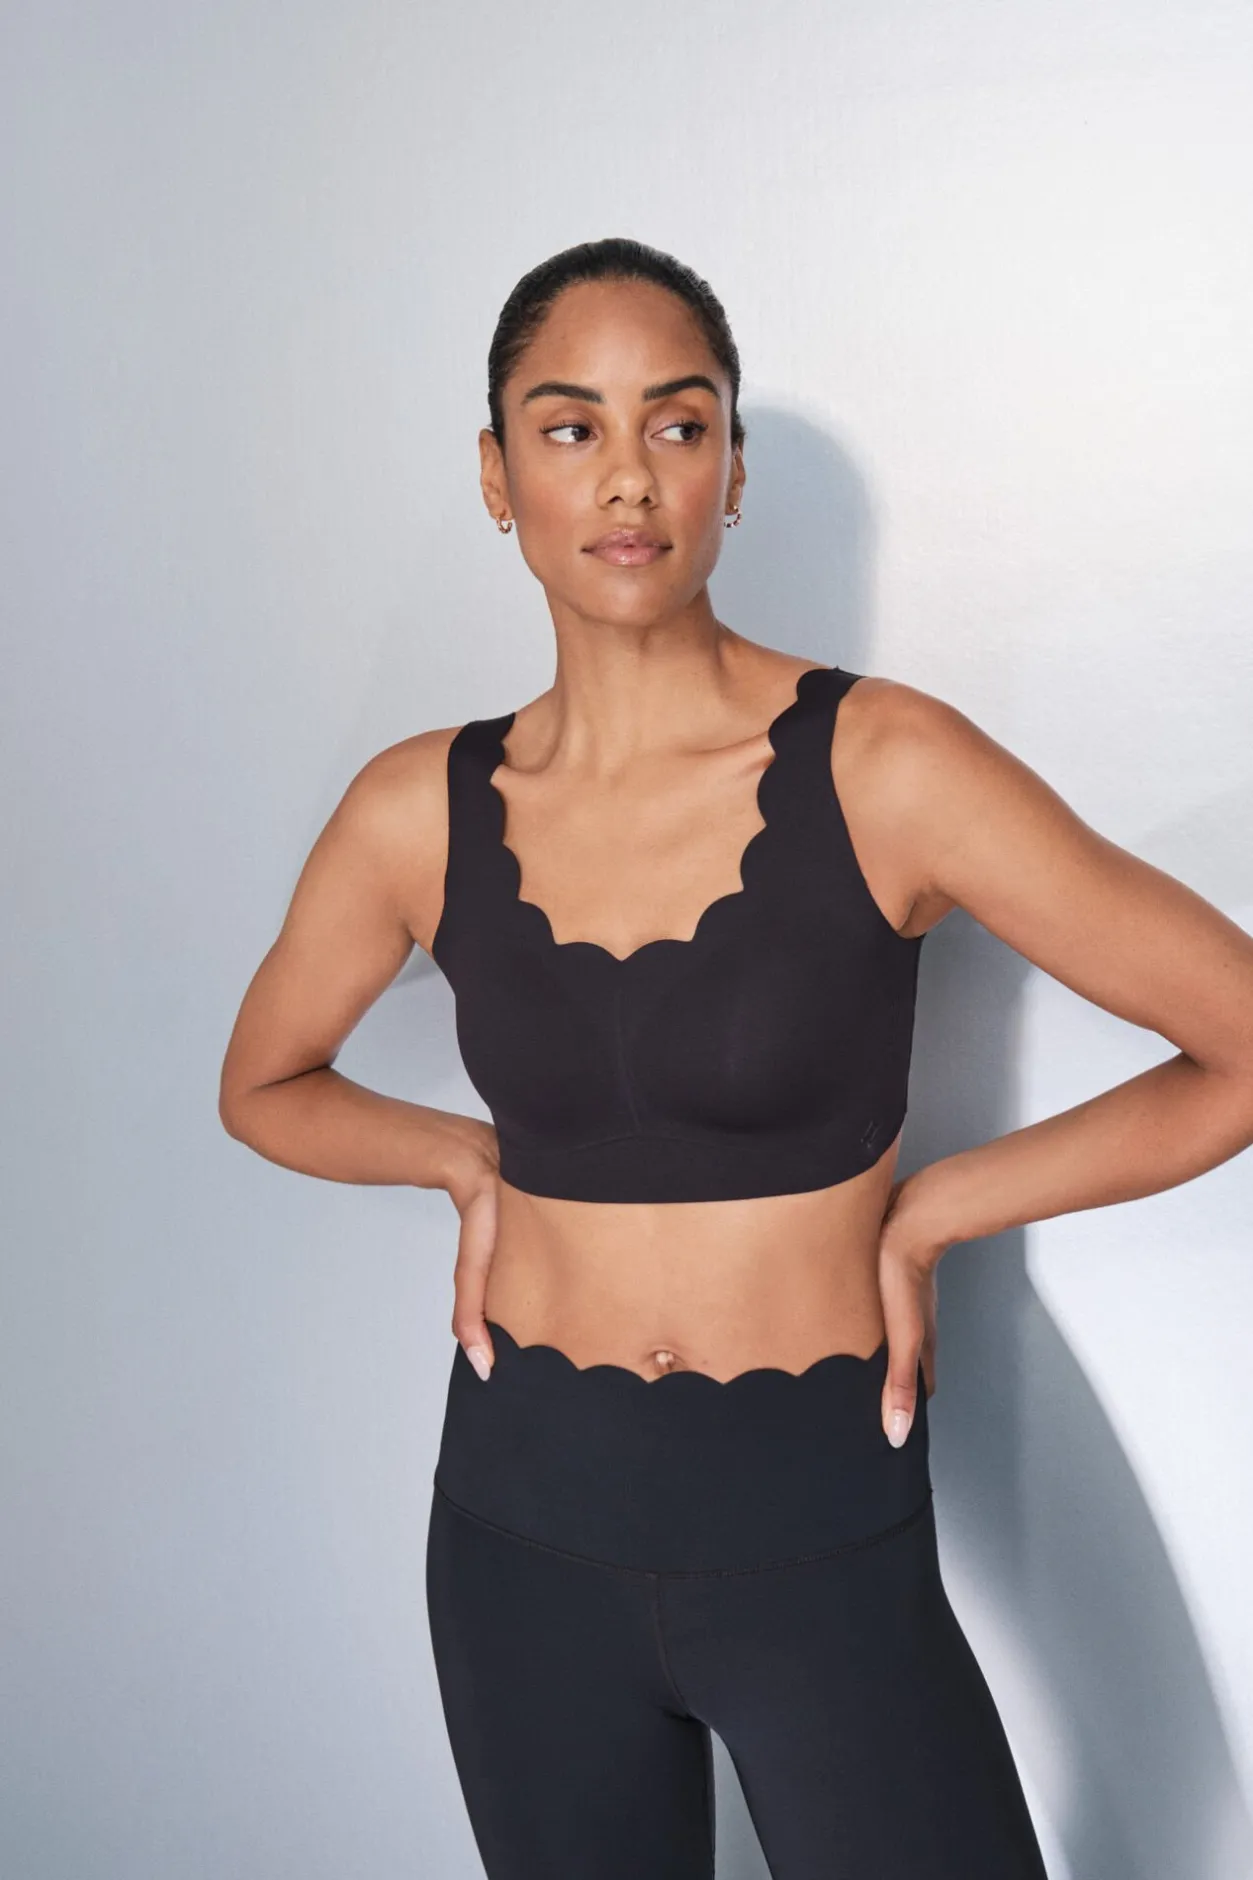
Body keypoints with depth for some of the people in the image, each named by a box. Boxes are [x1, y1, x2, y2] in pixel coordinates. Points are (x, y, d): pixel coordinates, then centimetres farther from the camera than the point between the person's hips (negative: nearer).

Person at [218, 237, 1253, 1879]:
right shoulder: (422, 811, -4)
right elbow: (265, 1087, 13)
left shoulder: (881, 770, -14)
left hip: (822, 1543, -2)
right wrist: (479, 1163, -1)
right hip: (527, 1514, 3)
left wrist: (930, 1208, -8)